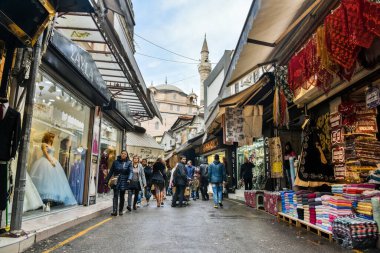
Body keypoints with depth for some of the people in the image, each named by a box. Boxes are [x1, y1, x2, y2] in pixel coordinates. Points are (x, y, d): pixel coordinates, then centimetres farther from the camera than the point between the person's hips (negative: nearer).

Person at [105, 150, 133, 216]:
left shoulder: (129, 163, 0)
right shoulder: (115, 162, 3)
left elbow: (131, 171, -8)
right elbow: (111, 172, 7)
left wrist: (129, 179, -25)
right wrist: (107, 180, 6)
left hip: (123, 181, 0)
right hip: (116, 181, 0)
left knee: (122, 196, 9)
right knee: (115, 196, -9)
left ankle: (121, 211, 21)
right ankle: (114, 211, -12)